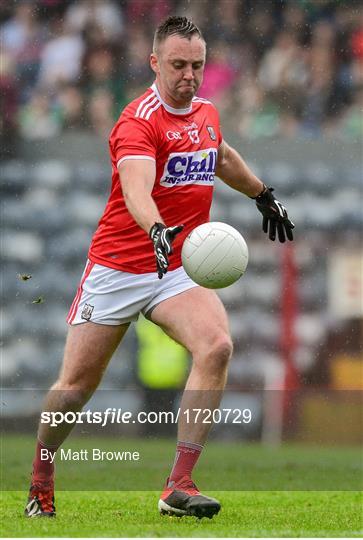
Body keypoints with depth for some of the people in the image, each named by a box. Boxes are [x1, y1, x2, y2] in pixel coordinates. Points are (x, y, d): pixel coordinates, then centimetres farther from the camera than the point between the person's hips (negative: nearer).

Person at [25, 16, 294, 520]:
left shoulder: (207, 112, 7)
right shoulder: (139, 122, -16)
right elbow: (136, 189, -36)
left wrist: (264, 195, 43)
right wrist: (157, 231, -54)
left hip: (178, 271, 5)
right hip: (116, 268, -5)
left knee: (216, 346, -23)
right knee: (76, 385, 2)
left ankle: (178, 487, -22)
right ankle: (41, 478, 30)